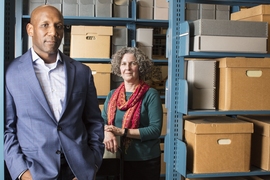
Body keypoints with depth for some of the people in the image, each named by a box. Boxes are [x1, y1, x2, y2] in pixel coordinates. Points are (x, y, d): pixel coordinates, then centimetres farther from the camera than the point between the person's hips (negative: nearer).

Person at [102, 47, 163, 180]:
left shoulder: (151, 94, -8)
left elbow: (155, 130, -15)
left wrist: (123, 132, -19)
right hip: (119, 160, 4)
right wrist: (107, 132, -19)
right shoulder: (112, 95, 6)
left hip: (145, 161, -3)